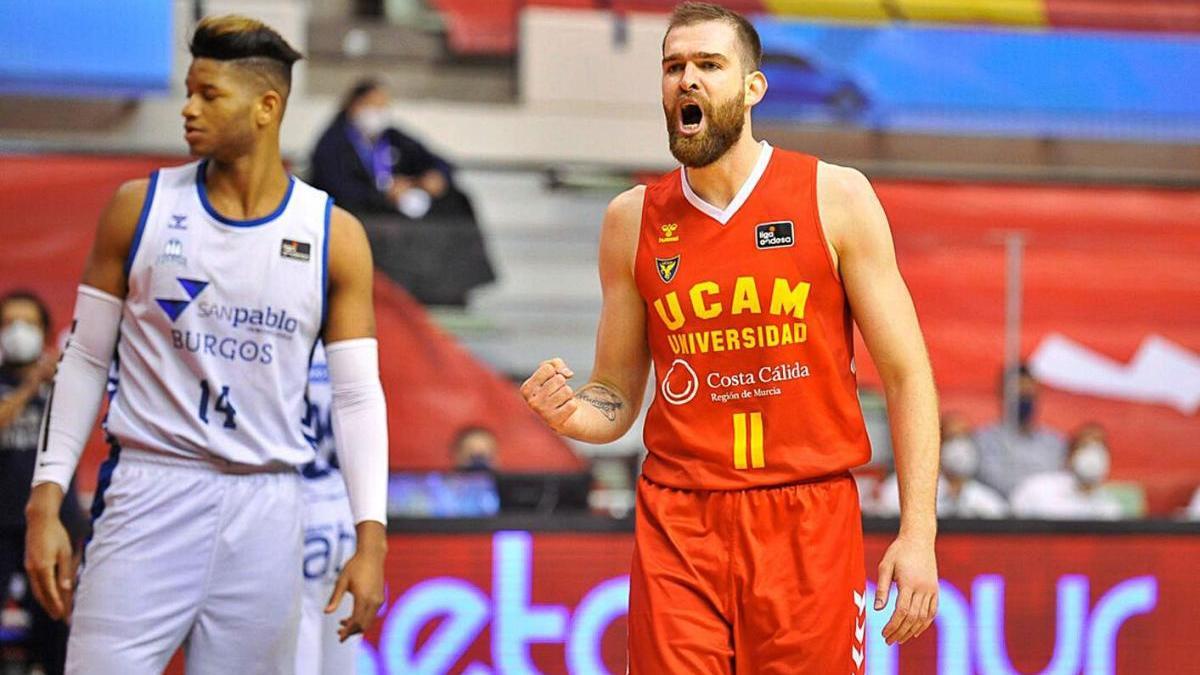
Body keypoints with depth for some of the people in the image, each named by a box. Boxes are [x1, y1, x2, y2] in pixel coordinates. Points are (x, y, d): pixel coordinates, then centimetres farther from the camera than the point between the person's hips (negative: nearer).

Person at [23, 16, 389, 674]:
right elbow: (84, 360, 7)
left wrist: (371, 540, -6)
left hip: (265, 510, 1)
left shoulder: (334, 236, 3)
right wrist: (45, 502, -1)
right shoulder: (140, 208, 3)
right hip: (150, 491, -1)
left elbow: (357, 395, 4)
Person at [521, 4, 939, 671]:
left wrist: (919, 533, -7)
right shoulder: (633, 220, 7)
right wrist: (571, 413, -10)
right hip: (678, 528, 2)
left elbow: (907, 374, 1)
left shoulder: (835, 197, 0)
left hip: (809, 524, -1)